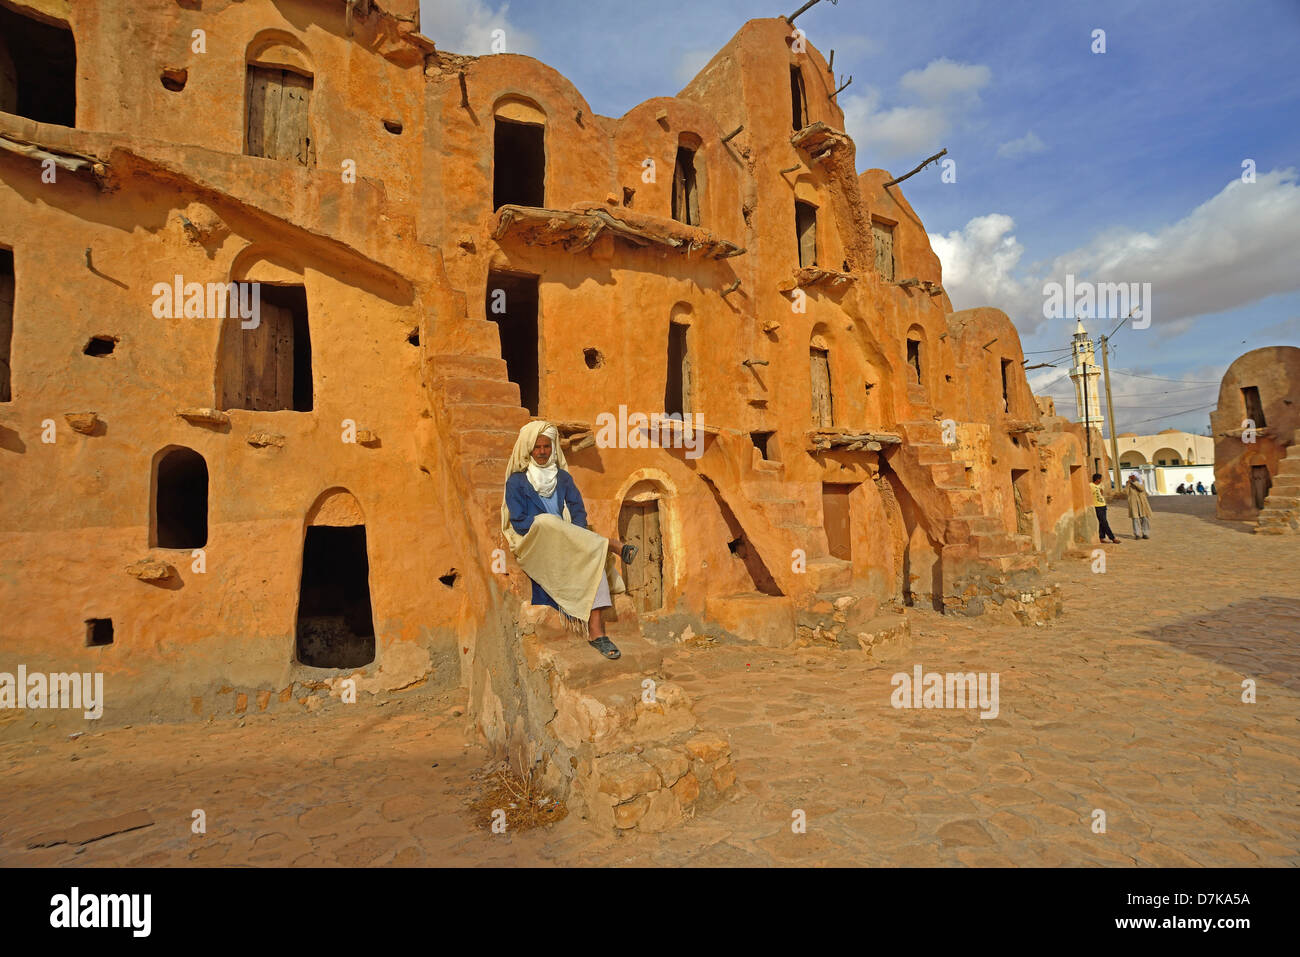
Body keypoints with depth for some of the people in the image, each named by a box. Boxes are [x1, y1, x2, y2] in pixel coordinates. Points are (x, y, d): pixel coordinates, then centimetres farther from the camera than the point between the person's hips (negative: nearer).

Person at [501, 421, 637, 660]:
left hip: (567, 547, 3)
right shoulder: (516, 482, 6)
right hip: (532, 547, -3)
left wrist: (573, 537, -13)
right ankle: (612, 546, -30)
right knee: (544, 521, -36)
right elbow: (519, 522, -5)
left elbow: (579, 514, 7)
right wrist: (546, 527, -19)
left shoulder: (563, 478, 16)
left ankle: (596, 631, -37)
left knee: (593, 555, -29)